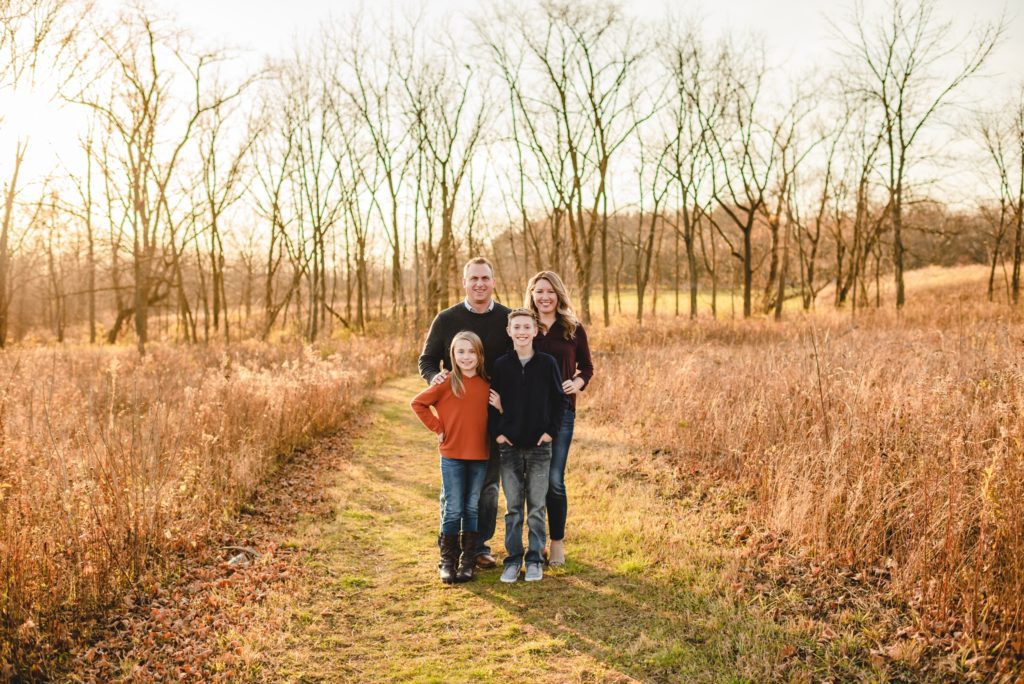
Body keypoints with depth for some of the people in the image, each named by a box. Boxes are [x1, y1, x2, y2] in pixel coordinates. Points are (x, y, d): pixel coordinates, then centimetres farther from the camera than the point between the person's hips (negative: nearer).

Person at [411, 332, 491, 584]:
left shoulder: (486, 384, 4)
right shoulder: (447, 383, -7)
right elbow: (418, 403, -4)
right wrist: (437, 428, -6)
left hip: (479, 455, 3)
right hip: (452, 456, -3)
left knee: (472, 509, 10)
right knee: (453, 510, 2)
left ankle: (468, 561, 20)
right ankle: (447, 561, 15)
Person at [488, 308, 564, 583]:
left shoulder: (547, 363, -2)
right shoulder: (500, 365, 1)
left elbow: (559, 399, 2)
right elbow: (492, 402, 6)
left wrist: (551, 430, -5)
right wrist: (497, 432, -3)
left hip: (539, 445, -1)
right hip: (509, 446, 1)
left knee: (537, 507, 5)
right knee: (513, 507, 7)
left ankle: (535, 559, 17)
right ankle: (513, 559, 18)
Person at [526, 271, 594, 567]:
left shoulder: (573, 329, 4)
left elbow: (587, 367, 12)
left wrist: (577, 383, -9)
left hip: (561, 410, -1)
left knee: (554, 479, -1)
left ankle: (557, 542, 16)